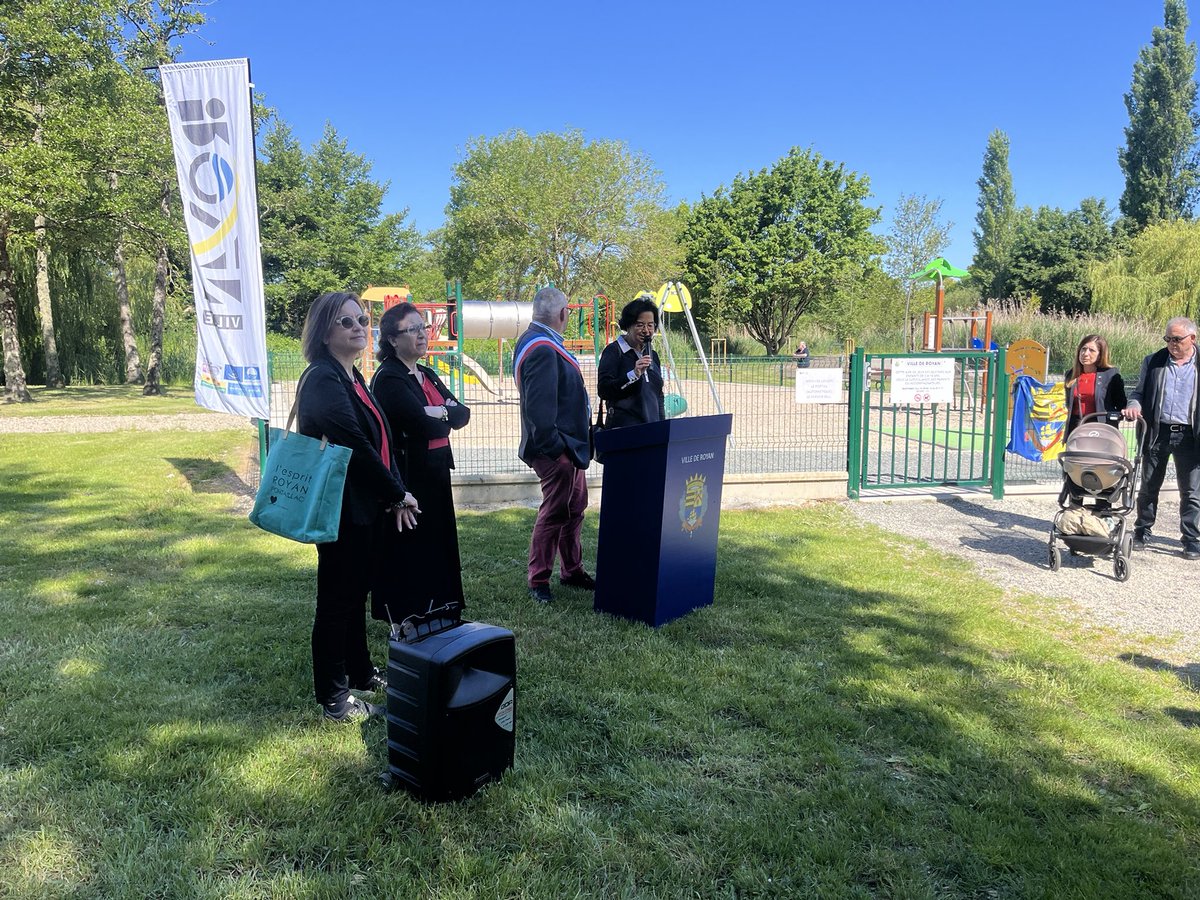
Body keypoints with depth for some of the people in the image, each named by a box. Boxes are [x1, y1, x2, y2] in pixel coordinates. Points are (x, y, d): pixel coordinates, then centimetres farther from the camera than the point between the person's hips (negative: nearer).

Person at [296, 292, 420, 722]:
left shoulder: (353, 378, 13)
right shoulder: (323, 380, -17)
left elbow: (379, 440, 12)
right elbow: (355, 446, -22)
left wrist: (394, 495, 1)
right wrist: (397, 493, -12)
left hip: (367, 505, 9)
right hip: (342, 506, -9)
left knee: (356, 592, 19)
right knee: (337, 598, 2)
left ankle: (360, 673, 34)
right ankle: (333, 697, 16)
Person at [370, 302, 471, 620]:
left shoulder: (428, 376, 14)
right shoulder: (388, 379, -13)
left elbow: (463, 414, 4)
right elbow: (423, 424, -24)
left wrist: (440, 412, -15)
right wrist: (447, 418, -5)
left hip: (435, 475, 8)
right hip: (406, 477, -8)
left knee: (436, 545, 15)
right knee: (409, 552, 0)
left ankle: (433, 613, 27)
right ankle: (405, 620, 13)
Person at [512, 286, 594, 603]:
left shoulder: (537, 341, 13)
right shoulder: (542, 349, -21)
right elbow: (539, 407, -27)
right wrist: (555, 446, -23)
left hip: (568, 446, 11)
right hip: (556, 449, -11)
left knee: (575, 506, 19)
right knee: (554, 513, -1)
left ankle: (572, 571, 33)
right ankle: (538, 582, 12)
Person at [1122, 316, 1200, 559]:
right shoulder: (1153, 362, 6)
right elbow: (1139, 392, 12)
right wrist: (1134, 406, -10)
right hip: (1157, 432, 2)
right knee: (1149, 486, 10)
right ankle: (1142, 533, 21)